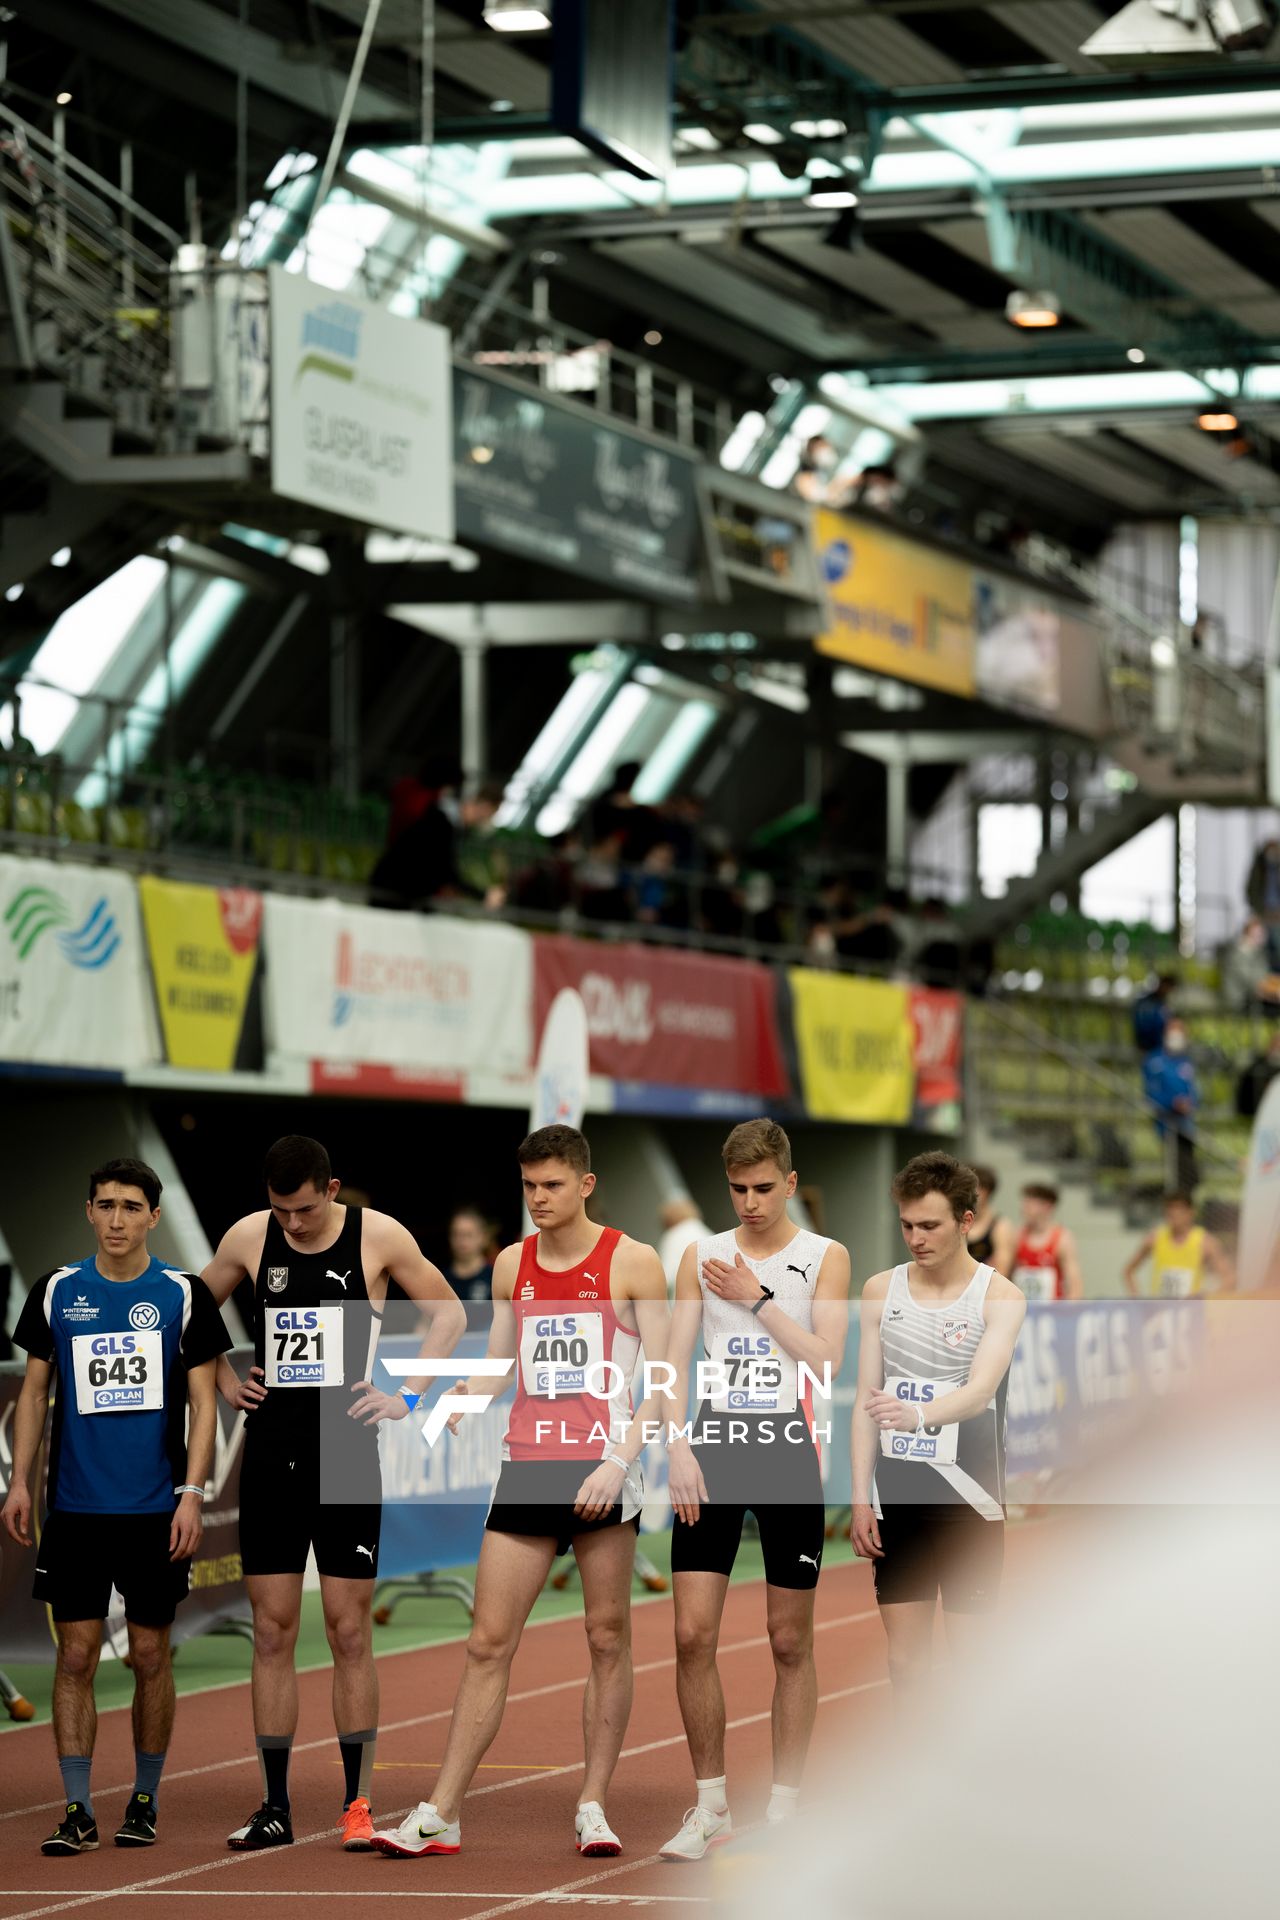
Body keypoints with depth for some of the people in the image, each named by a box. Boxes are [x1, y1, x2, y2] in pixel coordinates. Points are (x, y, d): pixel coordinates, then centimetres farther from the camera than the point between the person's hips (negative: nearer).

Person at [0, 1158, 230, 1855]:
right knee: (75, 1654, -2)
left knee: (150, 1654, 5)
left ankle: (144, 1801, 18)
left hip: (156, 1509, -1)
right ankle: (78, 1810, 2)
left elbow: (203, 1401, 0)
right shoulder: (57, 1290, 5)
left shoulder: (183, 1294, 0)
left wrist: (192, 1494, -8)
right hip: (75, 1506, 1)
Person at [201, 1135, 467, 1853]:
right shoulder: (249, 1237, 3)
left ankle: (358, 1805, 5)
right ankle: (275, 1808, 7)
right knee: (272, 1631, 2)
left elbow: (450, 1313, 5)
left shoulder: (378, 1235, -4)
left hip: (347, 1451, -2)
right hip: (271, 1454, 2)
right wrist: (222, 1378, 7)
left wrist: (407, 1395, -2)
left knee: (350, 1632, -1)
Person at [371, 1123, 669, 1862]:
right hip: (526, 1467, 4)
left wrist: (620, 1461, -15)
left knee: (608, 1639, 2)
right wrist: (453, 1410, -1)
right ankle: (441, 1815, 0)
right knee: (489, 1643, 0)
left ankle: (594, 1805, 10)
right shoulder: (512, 1265, 12)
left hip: (602, 1471, -4)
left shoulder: (632, 1262, -1)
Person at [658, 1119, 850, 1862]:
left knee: (791, 1640, 3)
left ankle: (785, 1807, 13)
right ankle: (712, 1806, 5)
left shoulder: (825, 1257, 3)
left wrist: (758, 1299, -9)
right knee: (694, 1635, -6)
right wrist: (679, 1448, -8)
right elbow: (675, 1361, 4)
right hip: (715, 1444, 2)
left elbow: (826, 1360, -7)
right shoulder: (702, 1256, 9)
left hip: (789, 1445, -2)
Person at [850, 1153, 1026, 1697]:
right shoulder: (880, 1291, 6)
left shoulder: (1000, 1298, -6)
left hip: (967, 1493, -3)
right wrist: (860, 1499, 2)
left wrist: (919, 1415, -42)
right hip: (898, 1489, 3)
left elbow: (980, 1389, -22)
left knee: (969, 1654, 1)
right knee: (904, 1656, 4)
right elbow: (867, 1401, 8)